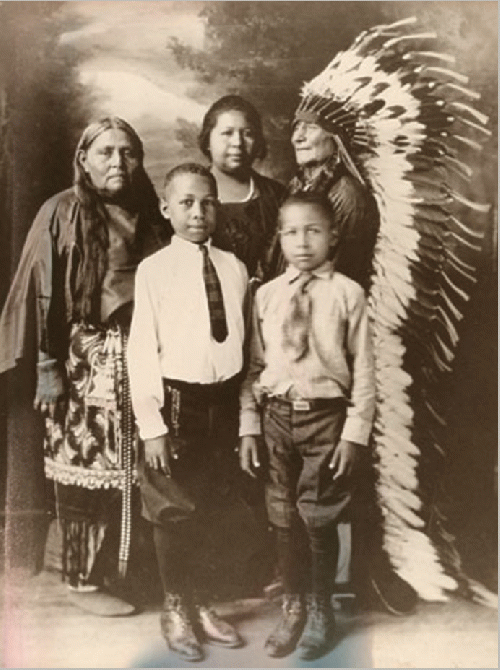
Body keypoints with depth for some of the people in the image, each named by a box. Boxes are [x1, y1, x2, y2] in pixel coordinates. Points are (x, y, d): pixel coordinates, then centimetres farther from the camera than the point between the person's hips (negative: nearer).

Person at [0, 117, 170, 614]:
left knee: (135, 472, 8)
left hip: (143, 358, 5)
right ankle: (85, 580, 17)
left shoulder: (150, 218, 10)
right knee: (87, 469, 1)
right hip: (84, 360, -5)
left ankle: (125, 568, 25)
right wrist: (48, 366, -13)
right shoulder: (63, 214, -4)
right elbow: (44, 295, -8)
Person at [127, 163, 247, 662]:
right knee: (173, 511, 8)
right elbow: (142, 350, -9)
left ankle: (198, 602, 38)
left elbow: (242, 341, 7)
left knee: (210, 508, 17)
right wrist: (151, 425, -12)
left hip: (223, 400, 4)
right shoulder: (153, 270, -8)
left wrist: (246, 413, 7)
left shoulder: (234, 268, 3)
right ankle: (175, 609, 31)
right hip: (176, 400, -4)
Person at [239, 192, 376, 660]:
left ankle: (319, 613, 29)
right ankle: (293, 610, 33)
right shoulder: (266, 295, 3)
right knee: (284, 520, 12)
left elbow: (363, 371, -4)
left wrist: (355, 433, -8)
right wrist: (248, 428, 1)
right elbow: (253, 366, 5)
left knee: (318, 521, 5)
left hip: (327, 416, -2)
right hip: (277, 415, 3)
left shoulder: (348, 294, -5)